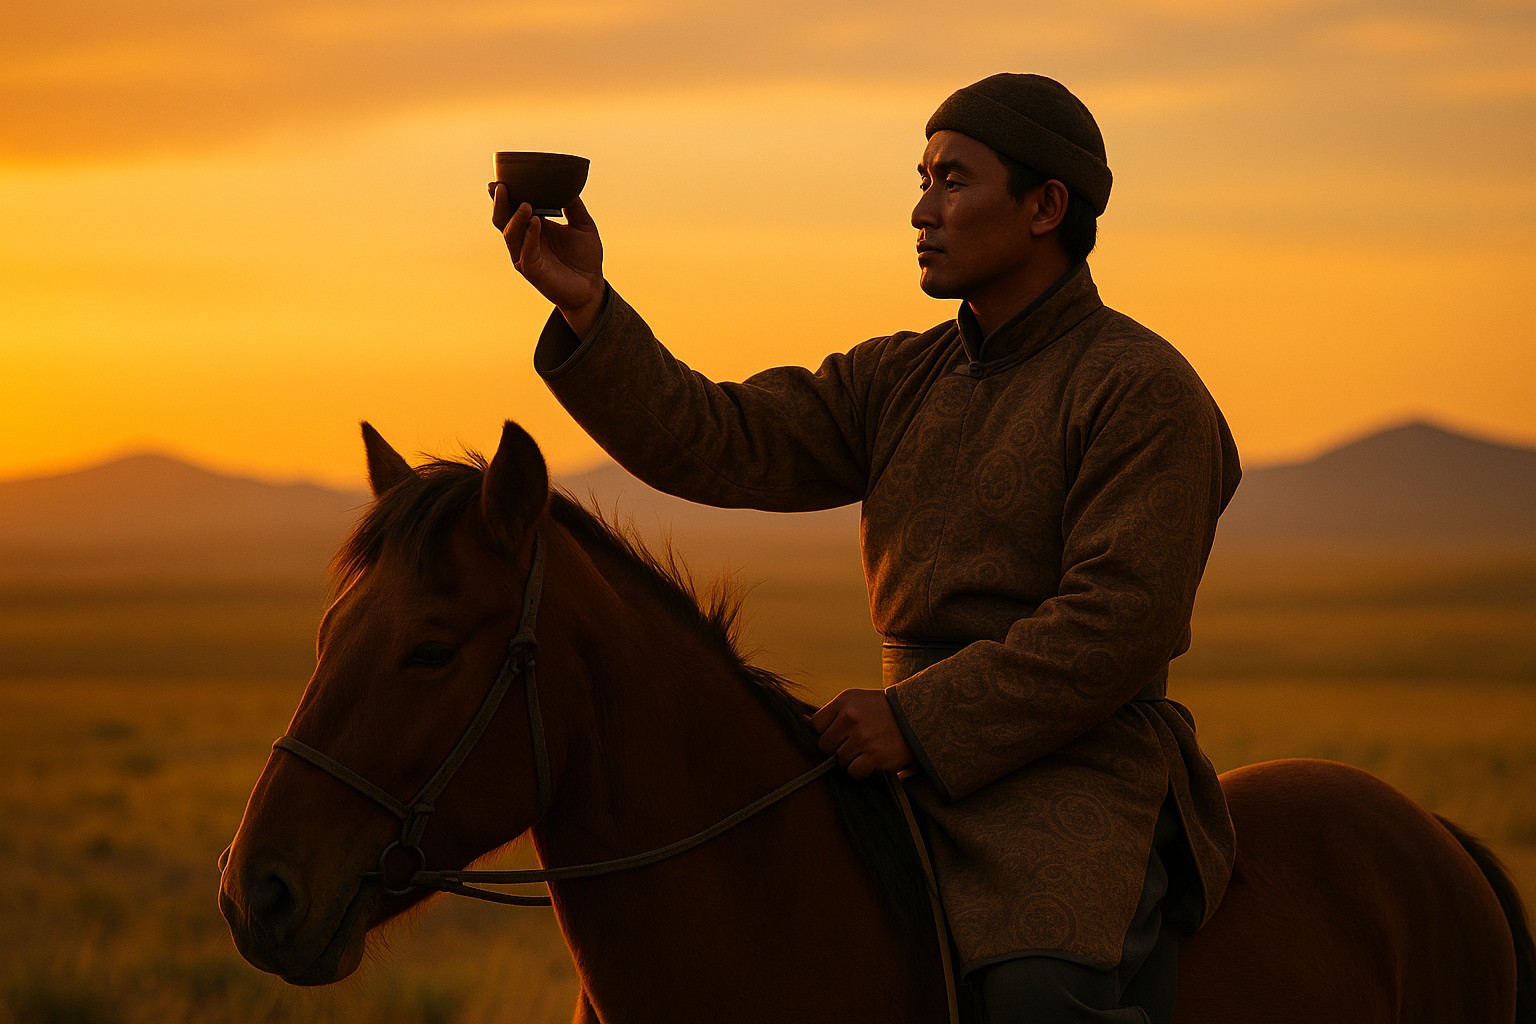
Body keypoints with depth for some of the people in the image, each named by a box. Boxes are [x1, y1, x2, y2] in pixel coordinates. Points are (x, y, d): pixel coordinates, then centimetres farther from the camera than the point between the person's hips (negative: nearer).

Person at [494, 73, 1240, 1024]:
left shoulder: (1145, 391, -6)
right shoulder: (901, 382, 15)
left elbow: (1120, 623, -16)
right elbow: (714, 444, 5)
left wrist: (921, 720, -19)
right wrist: (586, 310, -9)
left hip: (1077, 775, -7)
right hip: (922, 760, 7)